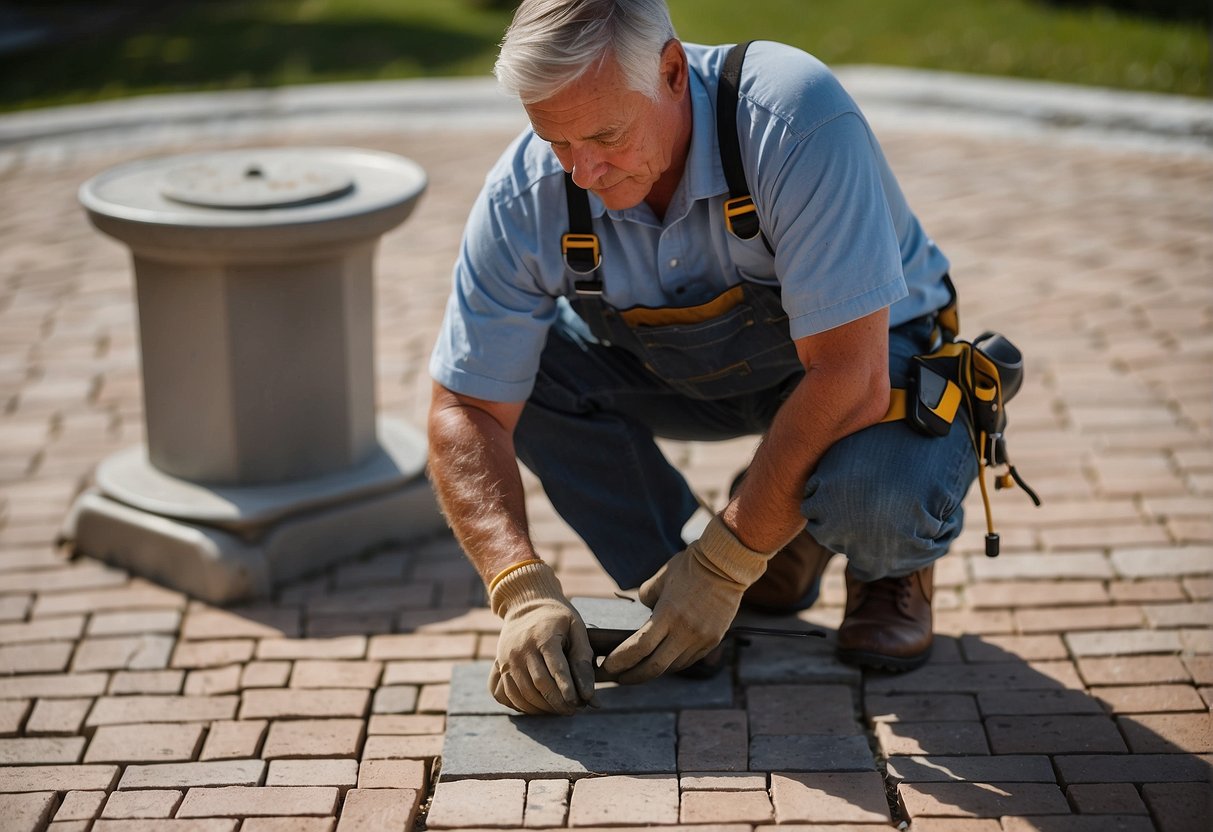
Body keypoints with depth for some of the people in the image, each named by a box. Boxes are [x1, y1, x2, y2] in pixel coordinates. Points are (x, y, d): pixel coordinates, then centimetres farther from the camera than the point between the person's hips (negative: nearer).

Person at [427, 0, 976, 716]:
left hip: (869, 355, -4)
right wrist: (523, 591, -33)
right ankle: (672, 577, 1)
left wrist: (724, 566, -35)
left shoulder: (796, 120, -36)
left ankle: (889, 565, 2)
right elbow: (467, 409, -18)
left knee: (874, 485, -37)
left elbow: (850, 376, -37)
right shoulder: (523, 197, -23)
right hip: (685, 367, 5)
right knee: (515, 359, -18)